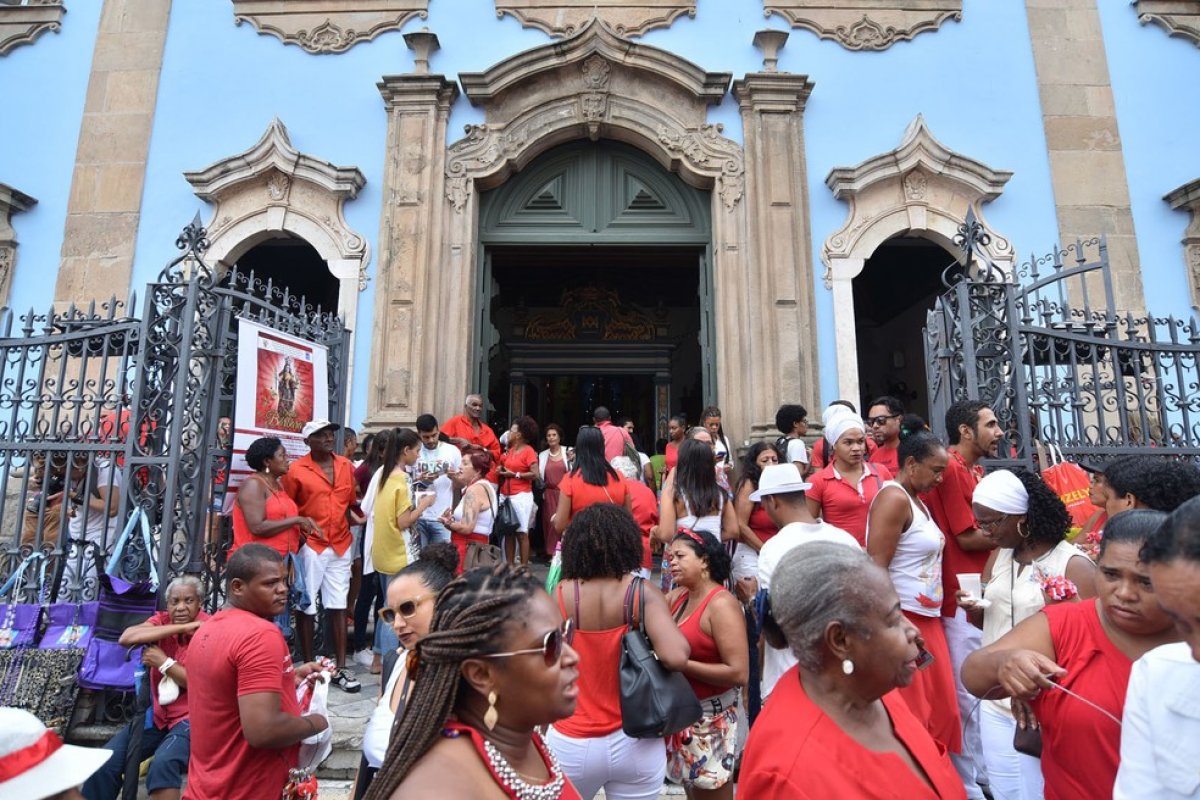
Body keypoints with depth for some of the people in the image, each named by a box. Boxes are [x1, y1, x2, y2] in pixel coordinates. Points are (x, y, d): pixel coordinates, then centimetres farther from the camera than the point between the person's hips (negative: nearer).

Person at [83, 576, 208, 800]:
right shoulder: (161, 620, 2)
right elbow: (126, 638, -19)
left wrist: (164, 662, -18)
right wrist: (181, 628, -25)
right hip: (157, 714, 6)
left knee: (163, 764, -30)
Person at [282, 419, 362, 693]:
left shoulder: (346, 466, 7)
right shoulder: (296, 470, -7)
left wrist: (357, 519, 3)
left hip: (341, 545, 4)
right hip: (310, 545, -4)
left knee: (338, 606, 8)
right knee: (307, 607, 7)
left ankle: (341, 668, 15)